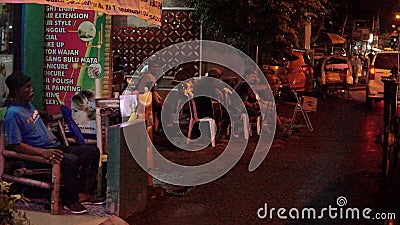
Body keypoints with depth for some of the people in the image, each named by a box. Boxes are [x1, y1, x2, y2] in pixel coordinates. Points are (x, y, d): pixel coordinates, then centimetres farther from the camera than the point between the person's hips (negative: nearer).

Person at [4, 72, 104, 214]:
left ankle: (84, 193, -1)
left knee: (92, 151, 0)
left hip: (53, 147, 10)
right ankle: (70, 201, -19)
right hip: (35, 157, -10)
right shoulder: (13, 114, -15)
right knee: (71, 160, -35)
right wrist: (43, 152, -28)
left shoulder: (28, 105, 15)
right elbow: (16, 145, -21)